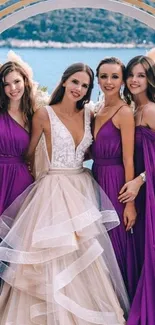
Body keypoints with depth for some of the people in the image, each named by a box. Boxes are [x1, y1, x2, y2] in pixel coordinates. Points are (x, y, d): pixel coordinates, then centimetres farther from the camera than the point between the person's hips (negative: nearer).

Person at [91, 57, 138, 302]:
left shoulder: (124, 112, -13)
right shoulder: (97, 110, 10)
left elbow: (128, 160, -17)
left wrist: (130, 203, -18)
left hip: (115, 182, -8)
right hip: (97, 179, 8)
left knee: (115, 242, 2)